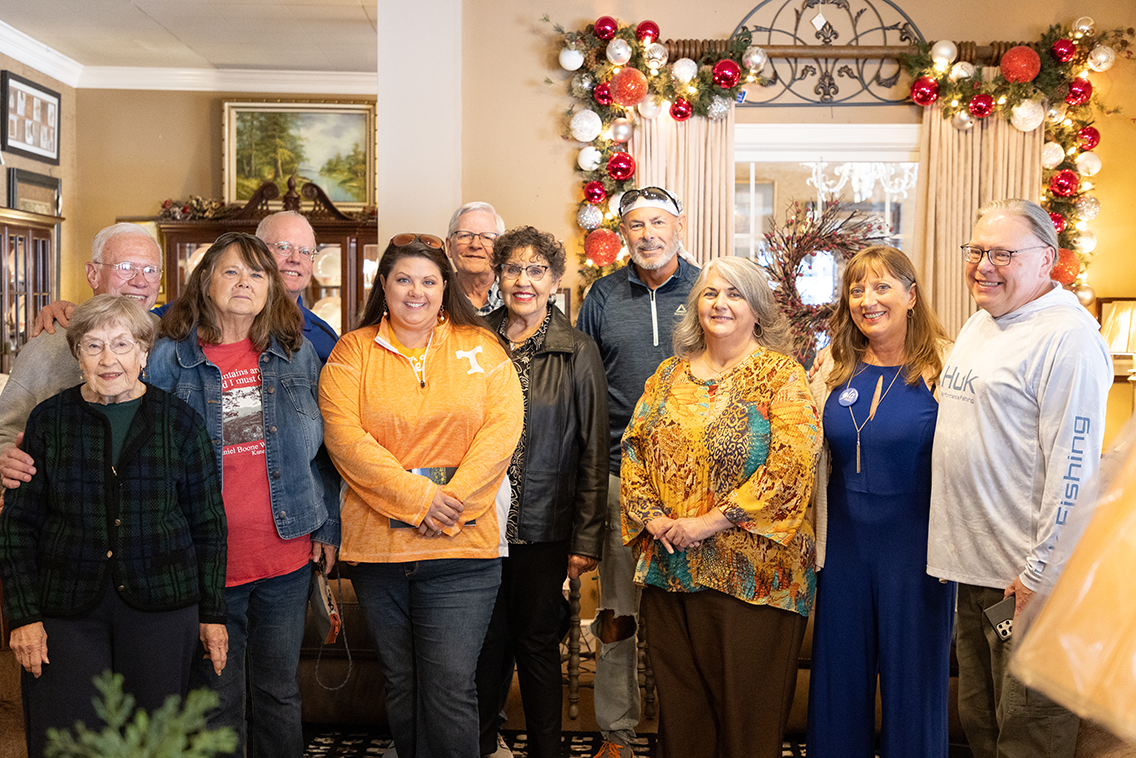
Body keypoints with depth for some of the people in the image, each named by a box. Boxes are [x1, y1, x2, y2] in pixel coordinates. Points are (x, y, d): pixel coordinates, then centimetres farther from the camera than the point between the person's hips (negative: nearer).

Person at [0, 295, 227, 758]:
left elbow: (209, 523, 6)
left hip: (160, 603, 0)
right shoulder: (49, 420, 4)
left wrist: (212, 613, 4)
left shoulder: (180, 422, 2)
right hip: (65, 606, 1)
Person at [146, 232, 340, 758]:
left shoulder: (298, 353, 6)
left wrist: (327, 527, 5)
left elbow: (321, 448, 10)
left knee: (279, 692, 13)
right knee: (217, 700, 9)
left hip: (288, 554, 2)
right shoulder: (170, 356, 0)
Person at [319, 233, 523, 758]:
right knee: (401, 685, 14)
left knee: (450, 687, -5)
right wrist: (416, 497, -15)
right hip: (377, 543, 1)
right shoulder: (353, 351, 6)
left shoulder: (480, 347, 7)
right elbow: (343, 435, -7)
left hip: (462, 548, -1)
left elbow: (503, 425, -3)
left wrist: (453, 499, -14)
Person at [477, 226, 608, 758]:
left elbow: (593, 452, -3)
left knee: (538, 642, 9)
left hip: (545, 527, -2)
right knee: (487, 640, 12)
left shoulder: (578, 352, -3)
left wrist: (586, 539, -6)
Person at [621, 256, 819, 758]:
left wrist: (714, 520, -17)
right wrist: (650, 515, -5)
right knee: (679, 699, 12)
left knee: (745, 706, 5)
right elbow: (633, 449, 12)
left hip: (750, 572, -4)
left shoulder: (779, 374, -4)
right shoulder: (671, 374, 13)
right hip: (669, 567, 5)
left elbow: (792, 463, -15)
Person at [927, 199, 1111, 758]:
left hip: (1028, 576, -9)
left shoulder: (1067, 338, -16)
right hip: (974, 566, 9)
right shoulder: (978, 325, 14)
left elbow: (1073, 465, -21)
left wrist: (1041, 570, -21)